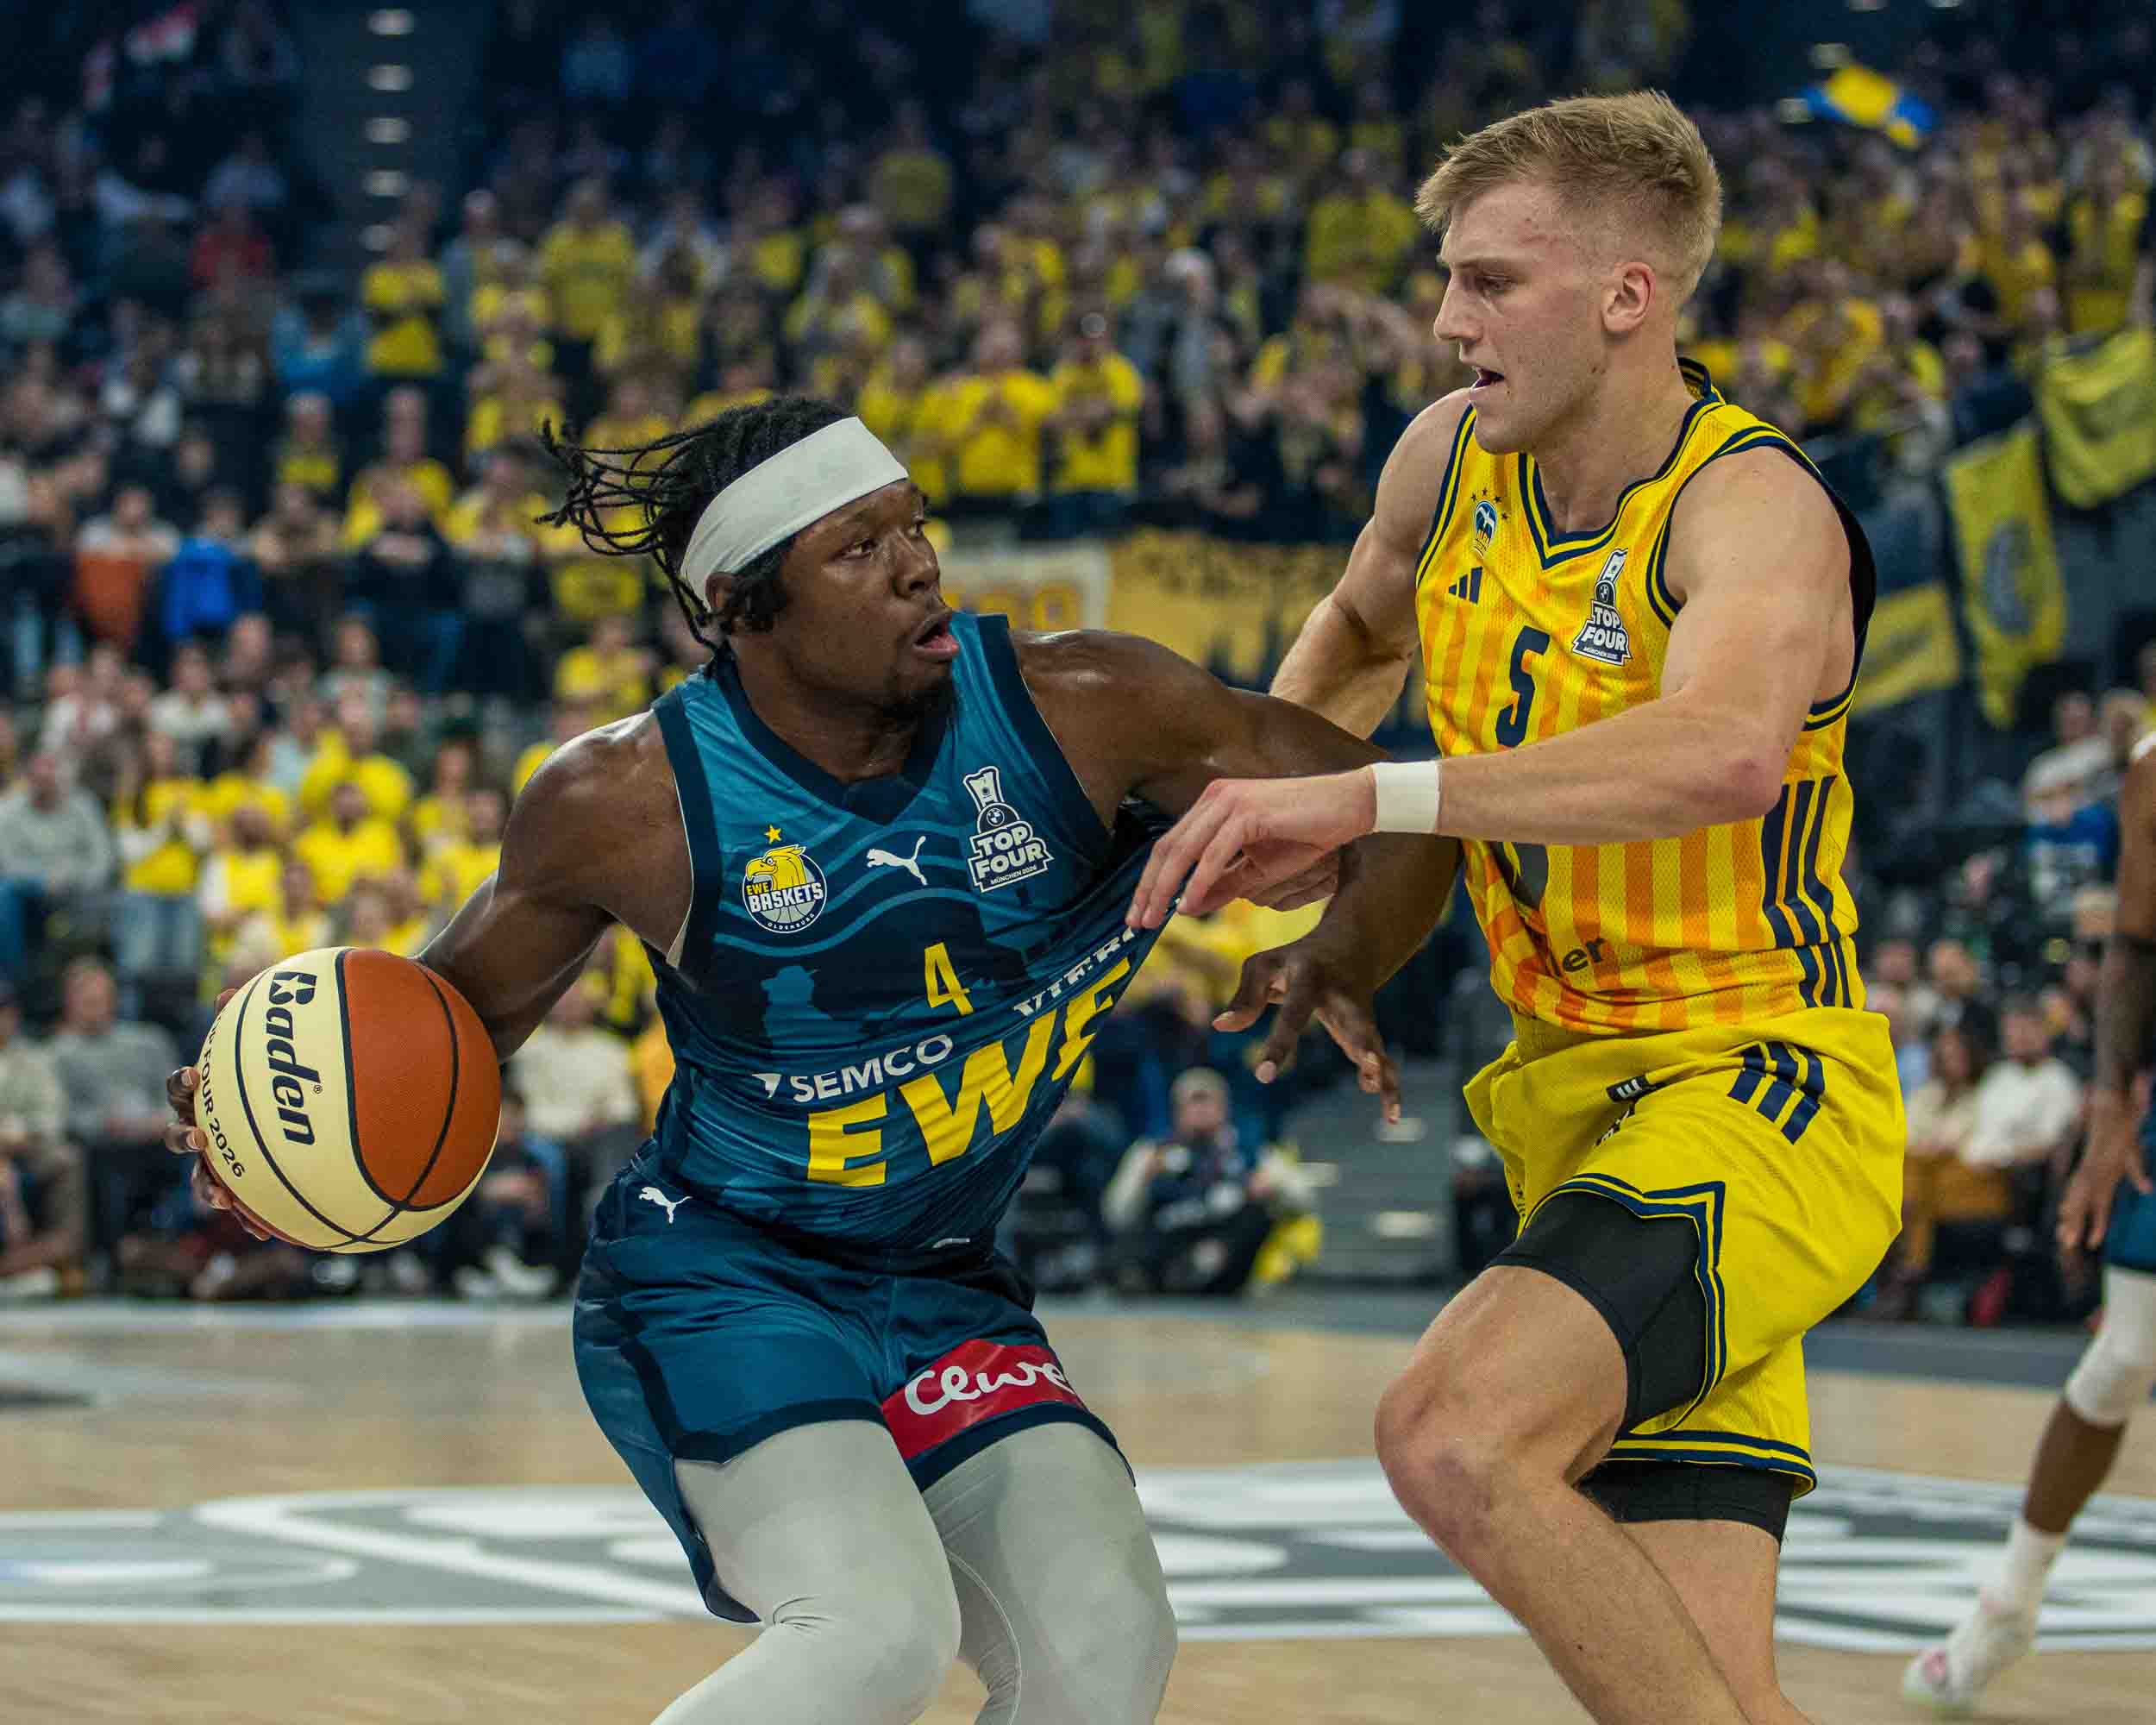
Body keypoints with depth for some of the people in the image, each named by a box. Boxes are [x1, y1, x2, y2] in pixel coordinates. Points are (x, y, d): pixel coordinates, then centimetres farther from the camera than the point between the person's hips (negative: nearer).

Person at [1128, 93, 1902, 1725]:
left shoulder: (1753, 505, -18)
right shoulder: (1453, 455, 5)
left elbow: (1719, 752, -41)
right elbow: (1361, 628, 31)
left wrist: (1368, 798, -43)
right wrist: (1256, 791, 14)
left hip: (1754, 1100, -7)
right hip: (1580, 1100, 7)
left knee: (1455, 1435, -30)